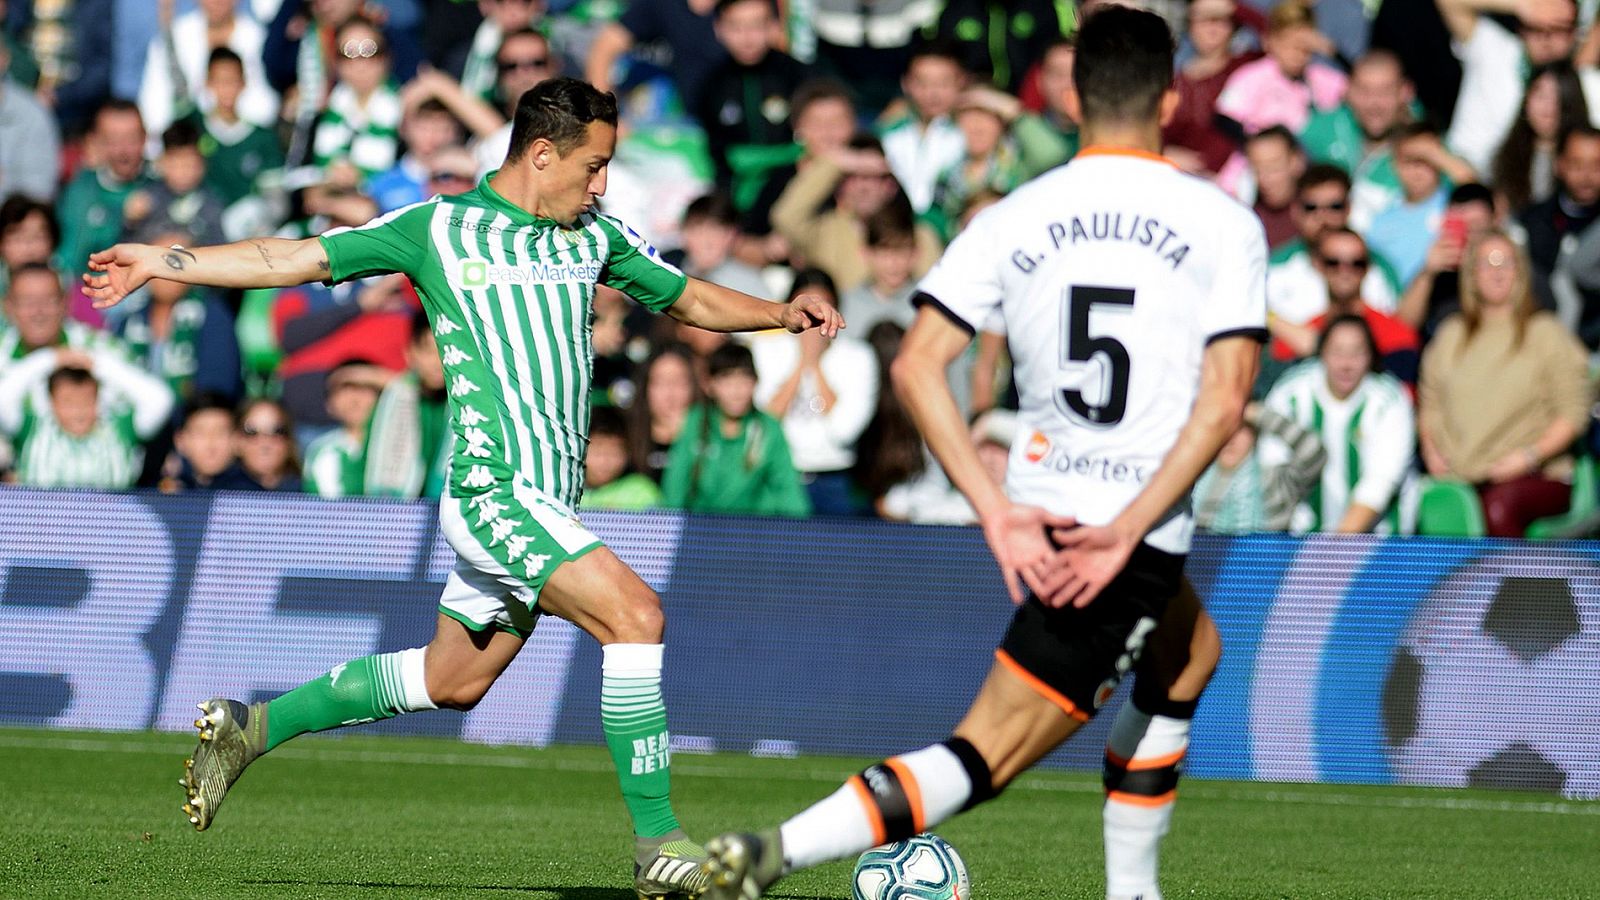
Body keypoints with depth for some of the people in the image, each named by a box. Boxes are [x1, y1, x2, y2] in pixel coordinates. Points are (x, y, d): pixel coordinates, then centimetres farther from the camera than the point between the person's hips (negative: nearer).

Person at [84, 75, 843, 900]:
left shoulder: (593, 238, 15)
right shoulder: (437, 229, -1)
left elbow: (689, 298, 25)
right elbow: (292, 259, 3)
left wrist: (780, 314, 7)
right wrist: (161, 264, -2)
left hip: (545, 503, 8)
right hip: (492, 487, -8)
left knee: (451, 680, 17)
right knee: (635, 612, -22)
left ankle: (250, 729, 33)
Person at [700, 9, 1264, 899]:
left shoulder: (1013, 218, 5)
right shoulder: (1224, 223, -3)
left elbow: (917, 365, -5)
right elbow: (1225, 399, -14)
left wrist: (999, 510, -7)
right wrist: (1129, 530, -16)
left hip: (1039, 511, 5)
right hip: (1137, 537, -5)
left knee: (1191, 652, 33)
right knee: (985, 757, -9)